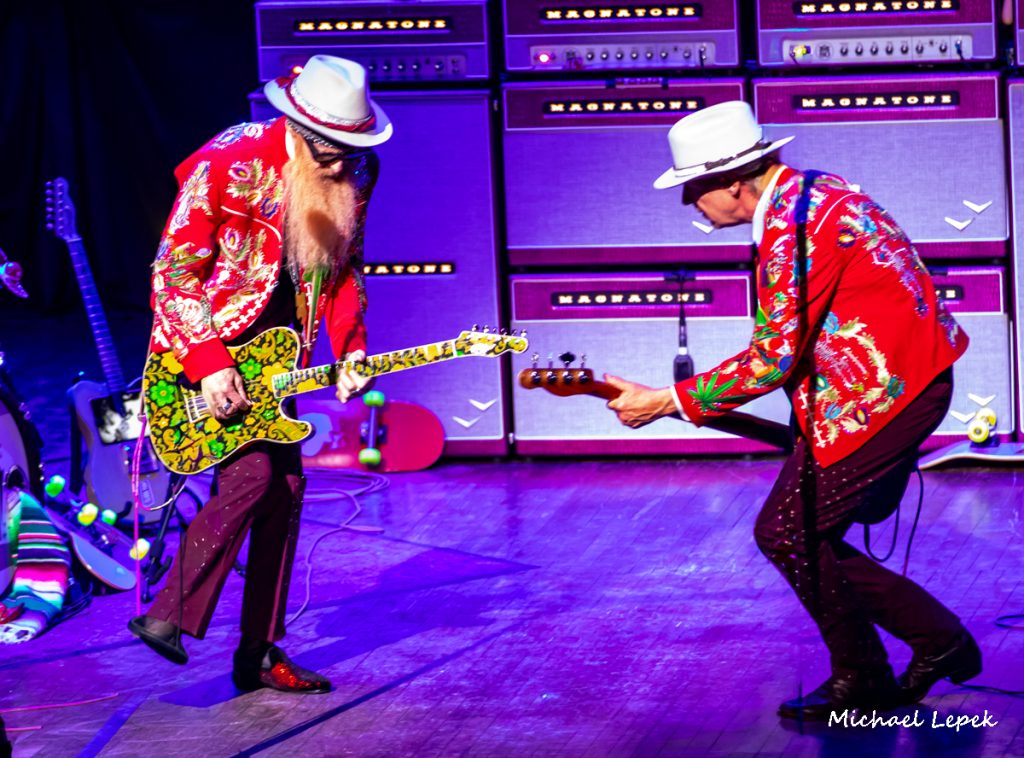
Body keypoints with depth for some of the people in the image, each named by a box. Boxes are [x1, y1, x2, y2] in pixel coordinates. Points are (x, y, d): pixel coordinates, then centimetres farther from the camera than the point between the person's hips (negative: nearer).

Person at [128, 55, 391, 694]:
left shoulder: (354, 175, -2)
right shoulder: (227, 166, -20)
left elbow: (345, 269, 12)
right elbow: (174, 272, -17)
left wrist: (350, 349, -2)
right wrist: (209, 365, -22)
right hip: (207, 345, -7)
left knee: (286, 488, 3)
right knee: (250, 476, -20)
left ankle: (260, 653, 10)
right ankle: (168, 617, -9)